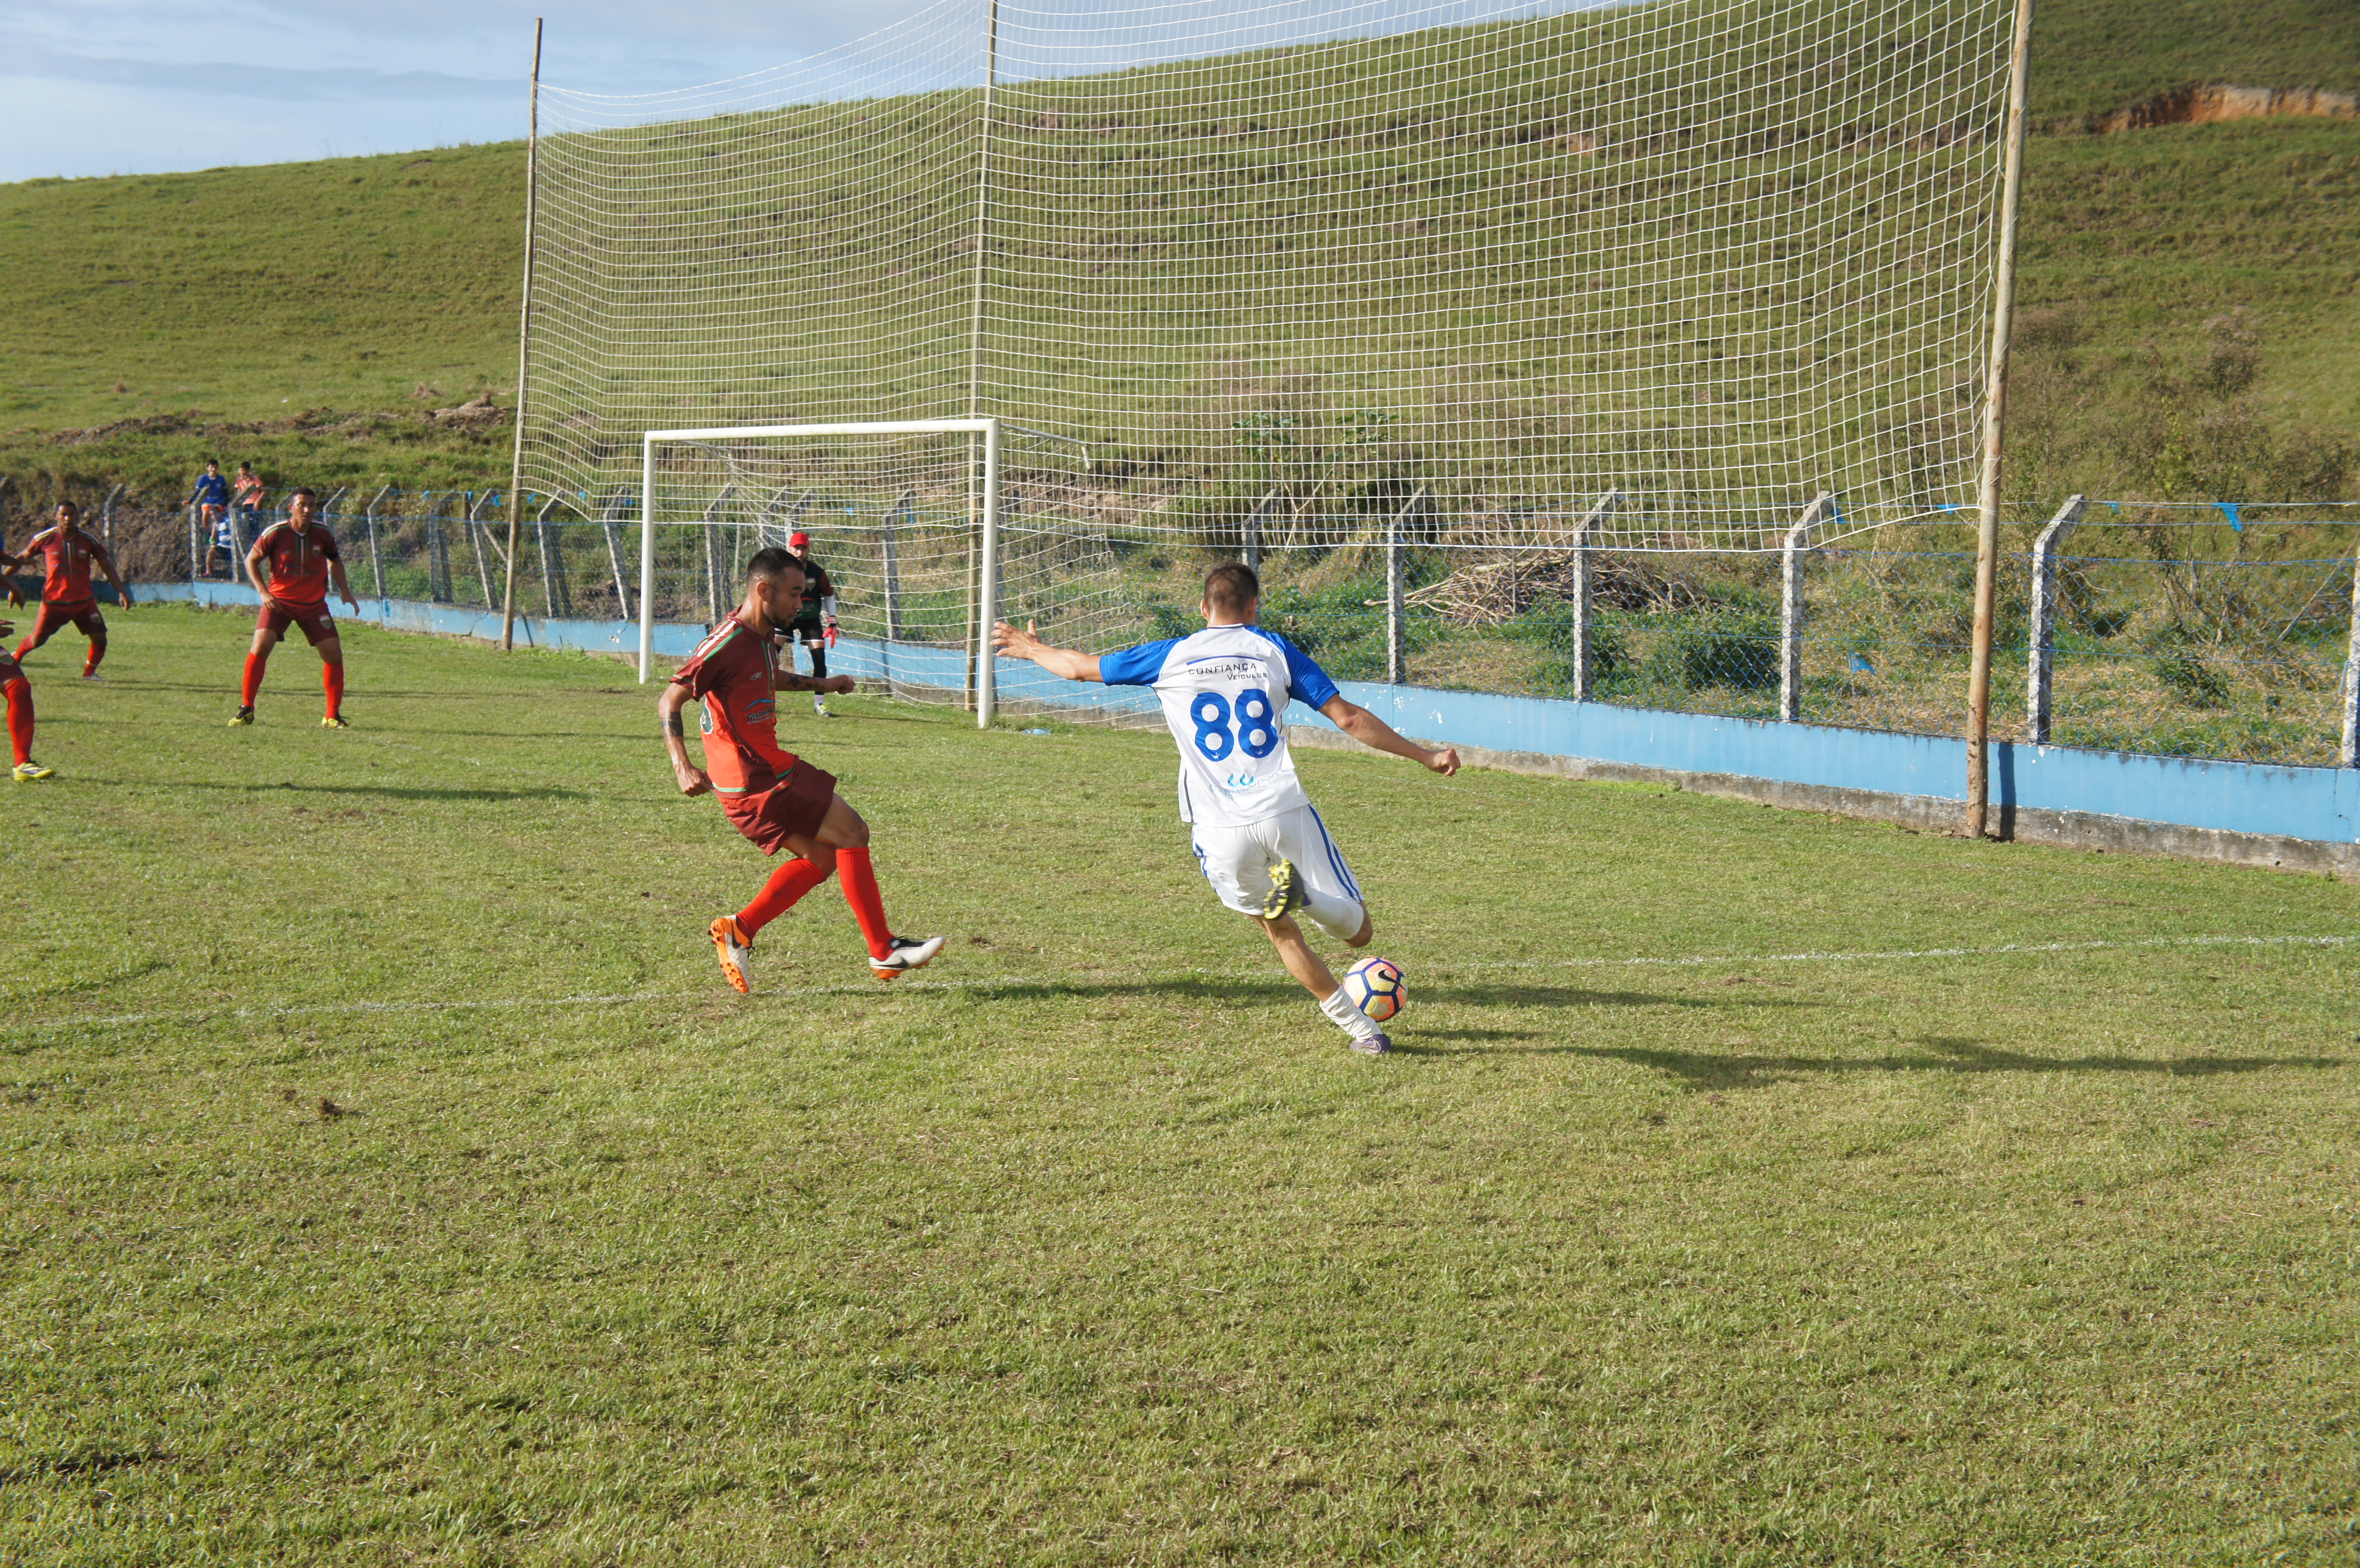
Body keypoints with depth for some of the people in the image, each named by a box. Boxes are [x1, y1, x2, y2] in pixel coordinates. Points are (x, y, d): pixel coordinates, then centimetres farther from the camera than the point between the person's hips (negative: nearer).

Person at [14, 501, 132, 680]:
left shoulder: (88, 540, -3)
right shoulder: (45, 539, -7)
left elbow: (107, 566, 3)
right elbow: (23, 558, 6)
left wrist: (121, 592, -2)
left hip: (84, 601, 2)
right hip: (54, 602, -2)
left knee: (100, 638, -8)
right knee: (37, 640, 4)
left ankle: (90, 672, 14)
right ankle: (15, 660, 33)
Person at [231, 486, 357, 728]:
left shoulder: (323, 533, -4)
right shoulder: (275, 533, -14)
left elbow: (335, 560, 15)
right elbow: (251, 561, -3)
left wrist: (344, 591, 5)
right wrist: (263, 592, -15)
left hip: (314, 604, 3)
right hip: (279, 600, -3)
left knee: (334, 652, -6)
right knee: (261, 646, -19)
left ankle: (333, 717, 7)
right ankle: (246, 710, -5)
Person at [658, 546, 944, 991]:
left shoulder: (763, 636, 9)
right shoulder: (729, 644, -20)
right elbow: (668, 702, -20)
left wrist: (819, 684, 27)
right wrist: (683, 768, -31)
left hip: (770, 768, 10)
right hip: (753, 783, -10)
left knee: (823, 855, 14)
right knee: (852, 832, -6)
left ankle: (739, 931, 14)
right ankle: (883, 952, 0)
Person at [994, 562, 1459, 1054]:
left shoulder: (1170, 657, 9)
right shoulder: (1274, 650, 7)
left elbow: (1081, 667, 21)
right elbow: (1349, 718, 4)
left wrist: (1030, 648, 42)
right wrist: (1425, 756, 12)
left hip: (1221, 832, 2)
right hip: (1284, 812, -1)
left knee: (1281, 931, 22)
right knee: (1358, 932, 5)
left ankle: (1359, 1027, 1)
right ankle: (1301, 893, -25)